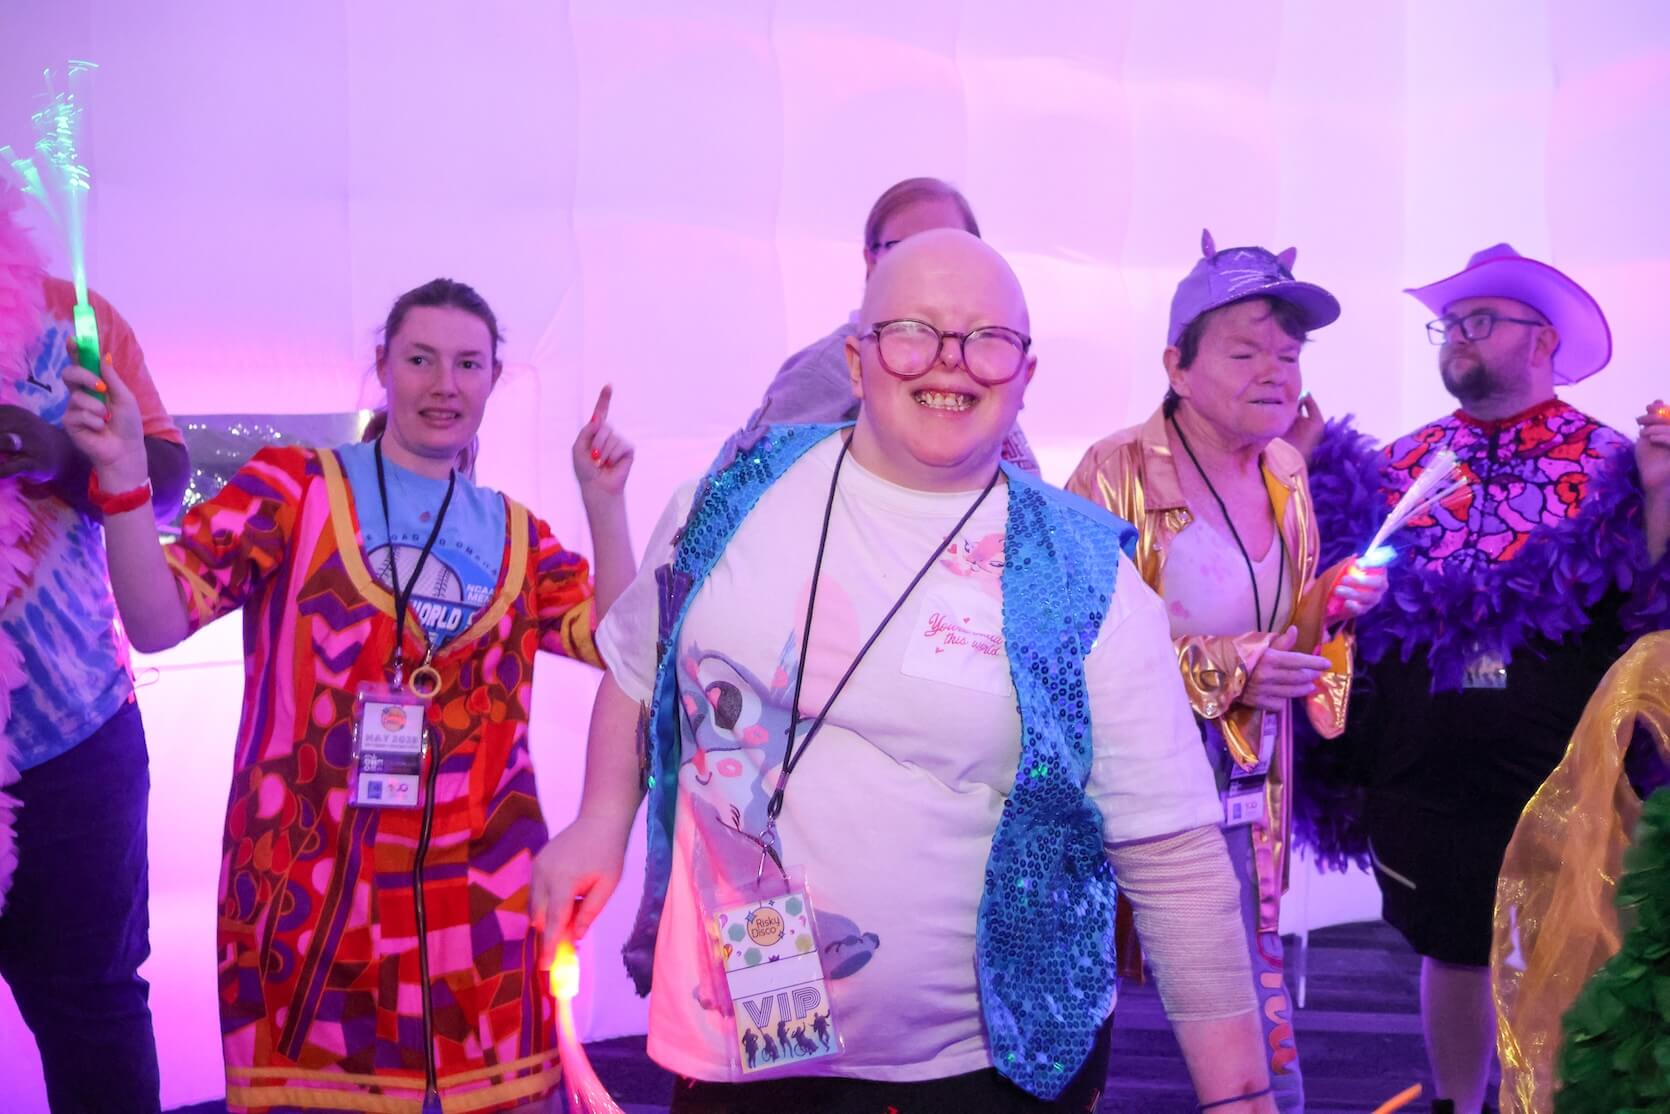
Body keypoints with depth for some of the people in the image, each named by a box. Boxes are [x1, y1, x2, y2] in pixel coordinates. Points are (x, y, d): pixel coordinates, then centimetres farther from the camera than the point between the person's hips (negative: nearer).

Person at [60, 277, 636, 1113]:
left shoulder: (514, 532, 13)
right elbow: (158, 621, -4)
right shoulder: (295, 484, 3)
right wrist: (122, 474, -18)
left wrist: (603, 501, -1)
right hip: (309, 879, -2)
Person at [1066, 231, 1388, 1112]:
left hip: (1245, 798, 6)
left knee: (1255, 1038, 10)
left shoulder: (1287, 473, 8)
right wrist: (1221, 667, -22)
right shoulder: (1118, 471, -13)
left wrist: (1330, 605, -4)